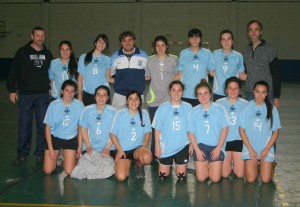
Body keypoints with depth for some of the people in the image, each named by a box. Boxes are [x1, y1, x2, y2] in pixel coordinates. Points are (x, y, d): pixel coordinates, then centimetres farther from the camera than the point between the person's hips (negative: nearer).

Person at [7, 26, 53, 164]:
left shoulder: (47, 54, 10)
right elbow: (13, 72, 0)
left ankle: (41, 153, 15)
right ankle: (22, 154, 12)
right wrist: (12, 90, -4)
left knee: (43, 125, 4)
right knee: (24, 126, 1)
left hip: (43, 95, 3)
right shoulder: (22, 52, 0)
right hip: (25, 95, -2)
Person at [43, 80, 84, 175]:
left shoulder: (79, 105, -11)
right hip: (55, 137, 0)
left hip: (71, 139, 0)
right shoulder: (54, 105, -13)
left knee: (69, 172, -10)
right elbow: (48, 127, -5)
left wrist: (80, 146, 2)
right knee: (48, 170, -4)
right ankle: (57, 156, 27)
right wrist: (50, 149, -7)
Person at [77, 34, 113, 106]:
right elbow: (80, 78, 10)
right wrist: (79, 96, 6)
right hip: (87, 94, 0)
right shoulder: (84, 57, 11)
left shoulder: (107, 59, 10)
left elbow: (108, 78, 10)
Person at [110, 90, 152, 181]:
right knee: (121, 177, -21)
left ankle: (139, 165, 5)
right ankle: (128, 164, 17)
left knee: (147, 158, -34)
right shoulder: (120, 114, -6)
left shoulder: (144, 113, 1)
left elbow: (148, 132, 8)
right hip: (123, 149, -1)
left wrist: (145, 145, -10)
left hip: (138, 147, 1)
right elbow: (113, 134, -2)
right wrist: (120, 150, -11)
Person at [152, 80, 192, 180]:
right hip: (166, 147, 0)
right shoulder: (163, 108, -5)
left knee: (181, 175, 5)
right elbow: (157, 129, -1)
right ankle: (168, 165, 37)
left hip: (182, 146, 0)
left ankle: (179, 166, 36)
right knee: (163, 175, 7)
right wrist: (157, 146, -4)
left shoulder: (188, 107, -3)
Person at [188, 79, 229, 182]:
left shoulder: (220, 109, -3)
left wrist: (218, 148, -7)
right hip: (200, 146, 1)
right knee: (201, 178, -3)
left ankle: (211, 165, 25)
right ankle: (205, 164, 27)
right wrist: (197, 150, -6)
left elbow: (225, 129, -2)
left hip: (216, 146, -1)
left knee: (215, 179, -5)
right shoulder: (194, 111, 1)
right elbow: (191, 133, 3)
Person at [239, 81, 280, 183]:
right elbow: (242, 130, -1)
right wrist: (250, 149, -8)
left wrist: (266, 149, -7)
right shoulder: (247, 108, -3)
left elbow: (276, 131, 2)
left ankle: (270, 165, 24)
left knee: (265, 179, -8)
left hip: (266, 148, 0)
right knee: (251, 179, -9)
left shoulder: (272, 109, -1)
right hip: (250, 148, 0)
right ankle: (254, 165, 23)